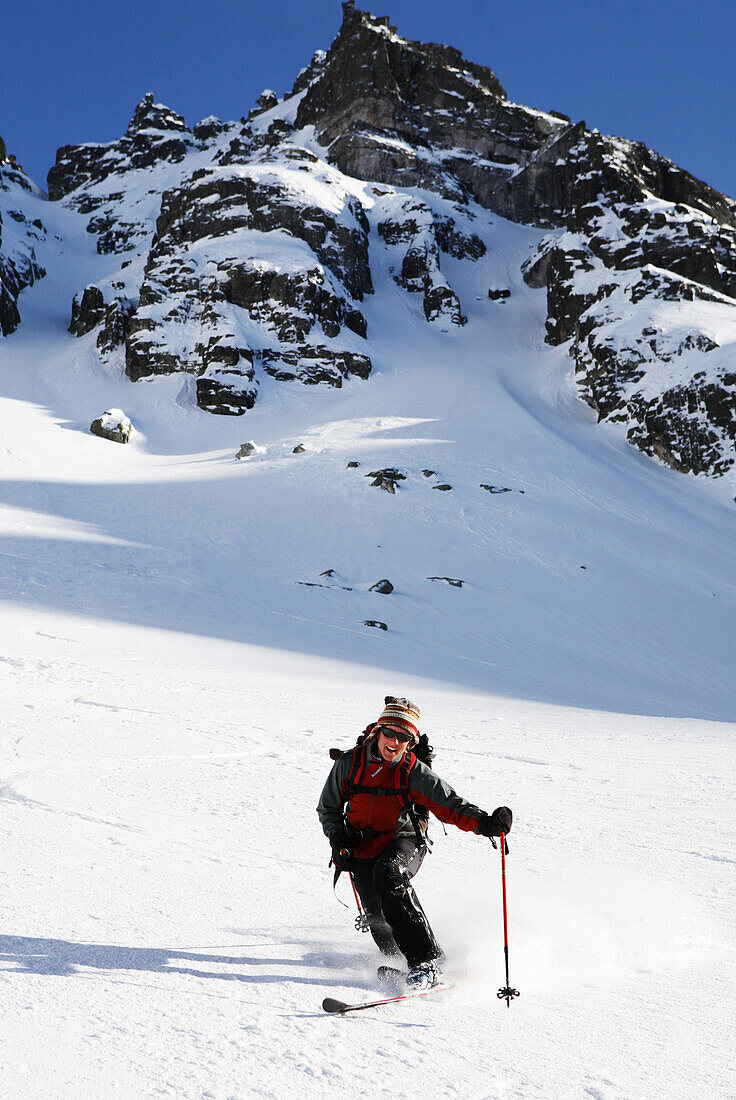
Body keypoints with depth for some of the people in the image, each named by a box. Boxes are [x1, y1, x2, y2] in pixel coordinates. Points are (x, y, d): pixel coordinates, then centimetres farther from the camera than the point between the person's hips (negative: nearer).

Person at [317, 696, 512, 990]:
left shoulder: (415, 772, -4)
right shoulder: (349, 763, 1)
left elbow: (451, 805, -9)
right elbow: (328, 808, 12)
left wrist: (484, 822, -26)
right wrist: (338, 838, -5)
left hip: (402, 844, -3)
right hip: (361, 850, 3)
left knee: (388, 874, -34)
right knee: (377, 915, -12)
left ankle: (425, 959, -31)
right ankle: (396, 959, 21)